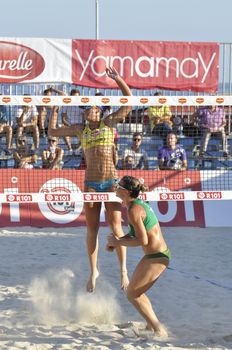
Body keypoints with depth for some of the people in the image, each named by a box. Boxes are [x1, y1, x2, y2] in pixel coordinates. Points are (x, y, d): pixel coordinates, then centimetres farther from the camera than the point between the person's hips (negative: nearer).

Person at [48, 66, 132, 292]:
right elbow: (52, 132, 18)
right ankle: (94, 271, 18)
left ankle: (123, 270, 1)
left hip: (111, 181, -2)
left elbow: (129, 101, 3)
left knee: (116, 227, -7)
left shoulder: (109, 122, 6)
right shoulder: (80, 130, 11)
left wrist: (118, 79, -5)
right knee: (92, 230, 6)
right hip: (91, 183, 2)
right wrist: (55, 108, 10)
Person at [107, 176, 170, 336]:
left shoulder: (133, 210, -18)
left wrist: (119, 242, -9)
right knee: (137, 292, 22)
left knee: (132, 294, 1)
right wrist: (117, 240, 7)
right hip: (163, 254, 10)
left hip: (155, 257, -10)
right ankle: (152, 326, 27)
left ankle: (159, 330, -1)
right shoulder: (140, 203, 12)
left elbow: (142, 240, -21)